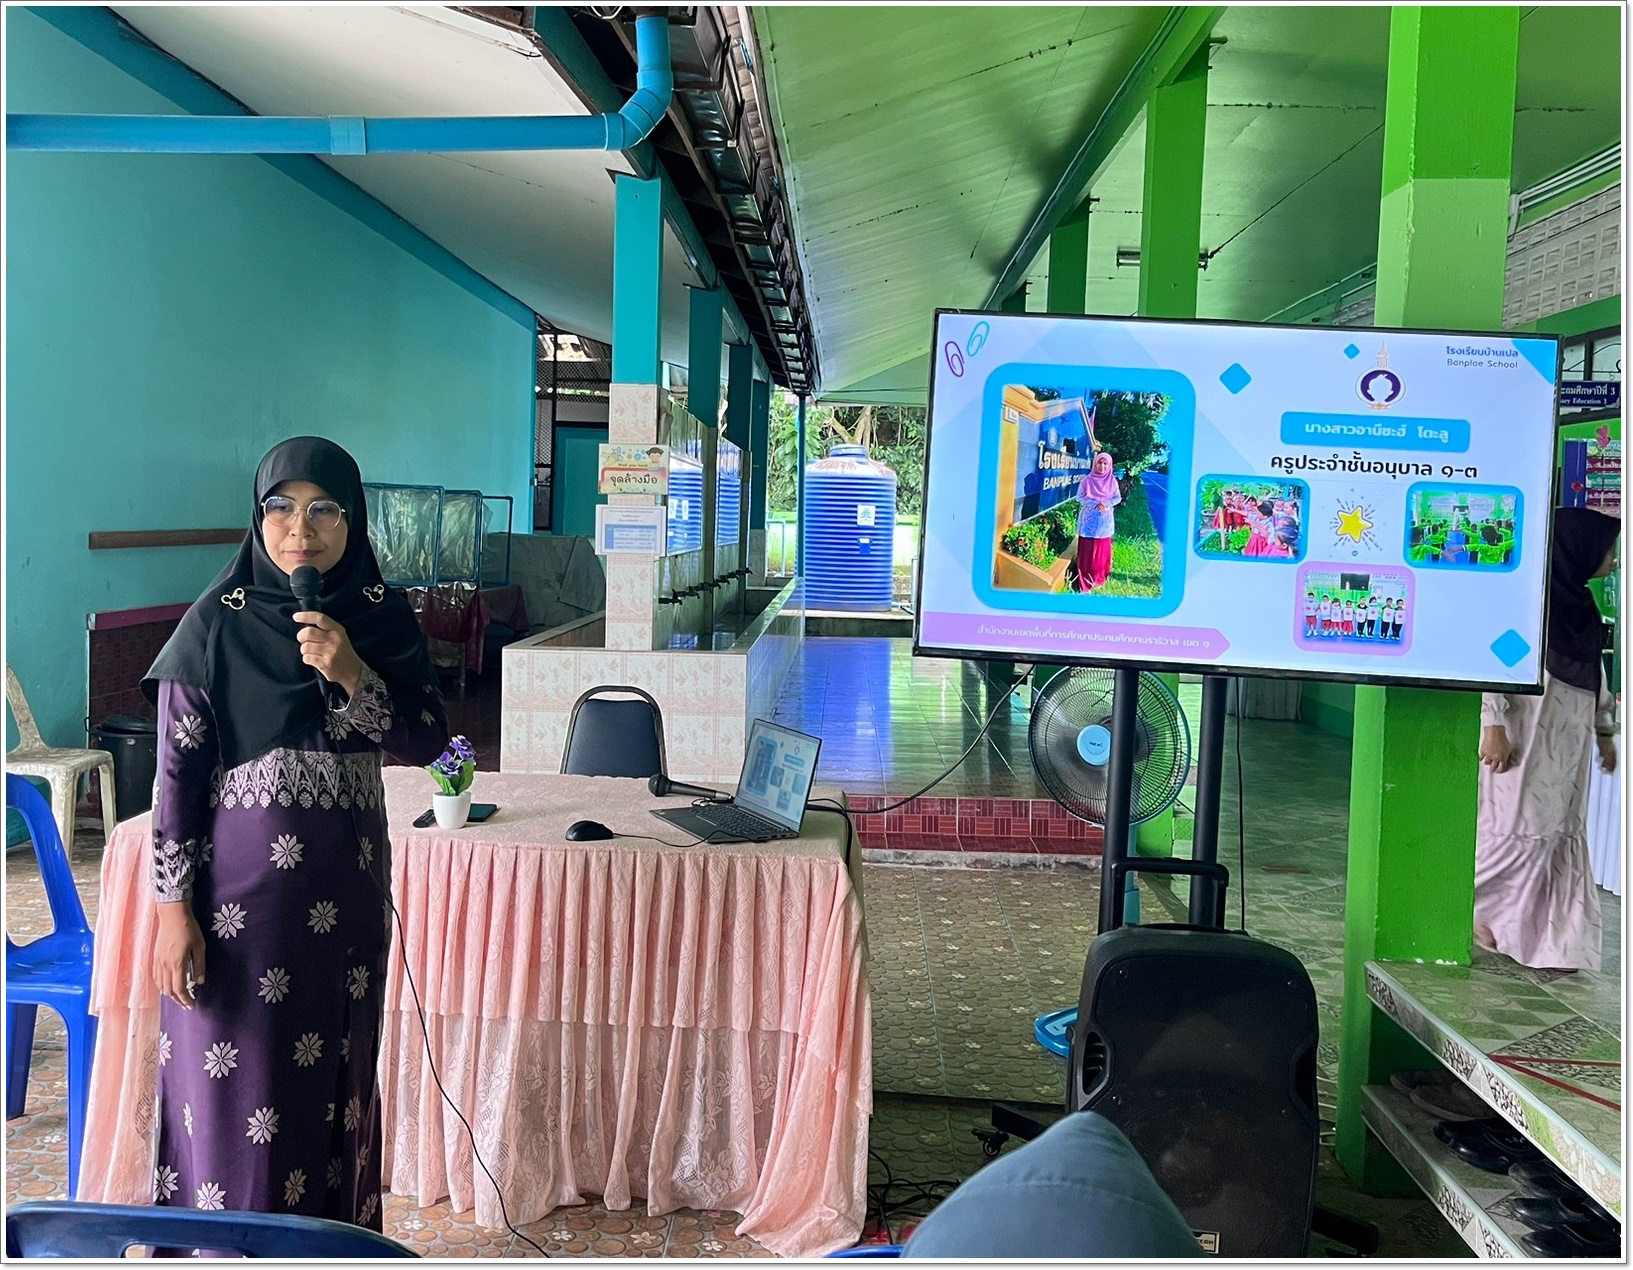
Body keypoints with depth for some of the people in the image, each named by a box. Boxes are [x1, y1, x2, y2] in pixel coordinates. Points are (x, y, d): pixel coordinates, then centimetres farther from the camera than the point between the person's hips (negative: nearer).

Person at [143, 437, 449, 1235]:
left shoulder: (383, 619, 1)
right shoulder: (216, 624, -7)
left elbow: (427, 742, -2)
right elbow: (176, 772, -7)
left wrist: (351, 675, -18)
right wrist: (174, 909, -10)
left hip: (346, 885, 3)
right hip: (239, 885, -3)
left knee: (337, 1074, 13)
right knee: (236, 1087, 3)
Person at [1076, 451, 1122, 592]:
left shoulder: (1112, 481, 4)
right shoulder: (1087, 479, -3)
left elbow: (1118, 498, 6)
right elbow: (1080, 497, -4)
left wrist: (1106, 504, -13)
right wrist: (1096, 504, -16)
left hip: (1105, 520, 2)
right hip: (1089, 519, -2)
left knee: (1102, 549, 7)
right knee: (1087, 549, -3)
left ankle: (1100, 577, 20)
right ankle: (1085, 579, 3)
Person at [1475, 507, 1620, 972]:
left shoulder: (1579, 602, 14)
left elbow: (1595, 672, 22)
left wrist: (1604, 730, 24)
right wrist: (1494, 725, -20)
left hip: (1568, 741, 8)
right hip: (1527, 734, -8)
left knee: (1563, 835, 9)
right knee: (1519, 828, -3)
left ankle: (1556, 942, 17)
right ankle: (1463, 905, 16)